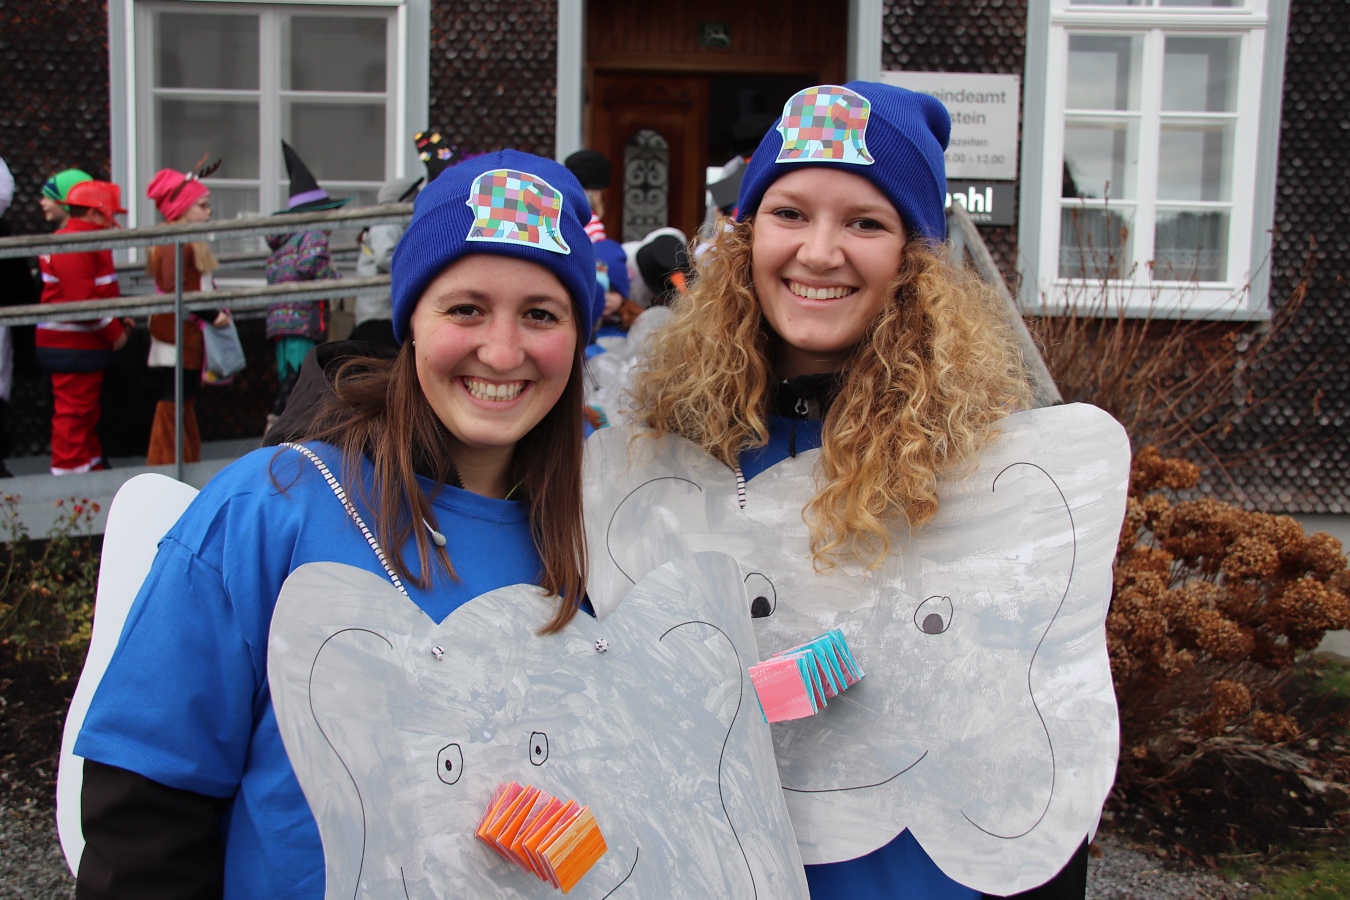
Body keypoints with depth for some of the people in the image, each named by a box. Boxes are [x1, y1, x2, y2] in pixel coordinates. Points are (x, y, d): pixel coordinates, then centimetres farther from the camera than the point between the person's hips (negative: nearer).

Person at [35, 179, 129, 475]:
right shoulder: (73, 246, -18)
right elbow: (81, 299, -24)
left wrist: (118, 317, 6)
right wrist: (113, 331, -16)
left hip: (85, 343, 11)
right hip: (73, 347, -11)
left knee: (87, 411, 18)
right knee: (74, 412, -5)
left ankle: (92, 465, 28)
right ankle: (69, 470, 1)